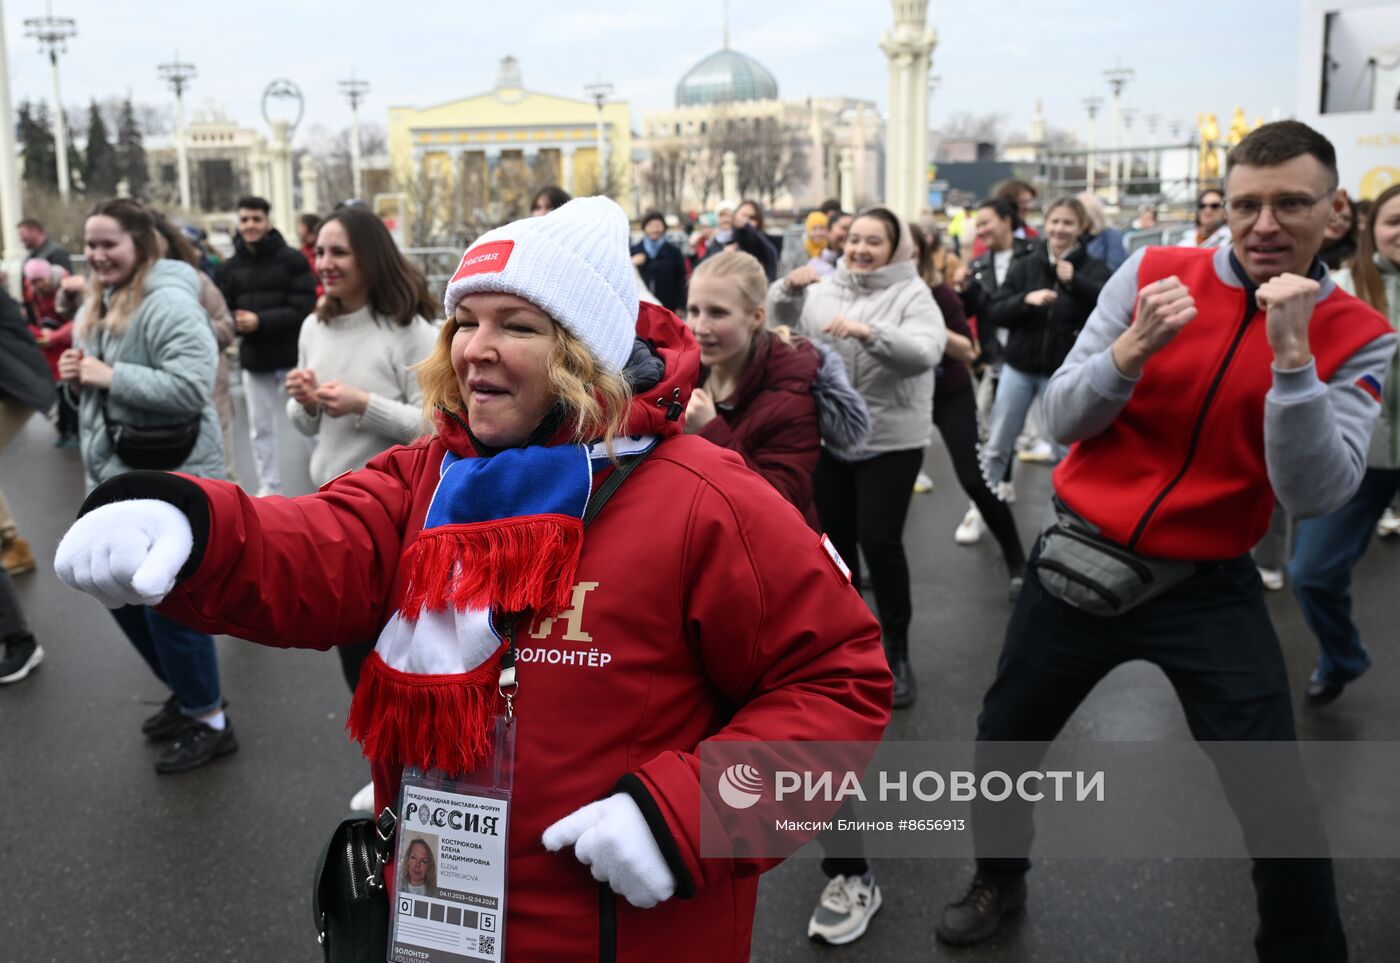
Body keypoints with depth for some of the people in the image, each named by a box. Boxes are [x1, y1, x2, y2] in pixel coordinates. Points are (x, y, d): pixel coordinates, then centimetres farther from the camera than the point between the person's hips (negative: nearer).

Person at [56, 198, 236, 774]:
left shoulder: (168, 303, -18)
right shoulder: (100, 304, 13)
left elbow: (192, 387, -30)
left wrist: (109, 375, -23)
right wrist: (77, 377, 0)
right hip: (117, 480, 10)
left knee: (169, 605, 1)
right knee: (123, 596, 19)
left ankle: (210, 722, 19)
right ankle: (189, 692, 38)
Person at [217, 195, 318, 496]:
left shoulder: (292, 259, -7)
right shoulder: (229, 267, 6)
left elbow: (303, 308, -13)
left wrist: (261, 321, -21)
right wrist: (236, 323, -18)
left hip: (292, 356, -4)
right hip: (253, 360, 4)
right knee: (260, 428, 11)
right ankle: (269, 488, 22)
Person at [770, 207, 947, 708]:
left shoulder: (911, 294, -6)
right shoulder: (825, 289, 7)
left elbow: (925, 352, -21)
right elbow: (781, 323, 8)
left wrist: (868, 332, -35)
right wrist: (789, 289, -12)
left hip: (890, 441, -4)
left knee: (880, 541, -8)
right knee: (835, 536, 13)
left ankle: (896, 651, 8)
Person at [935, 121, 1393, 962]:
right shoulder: (1152, 273, -7)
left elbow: (1315, 496, -19)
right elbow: (1063, 419, -8)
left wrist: (1291, 354, -29)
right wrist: (1134, 346, -26)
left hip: (1210, 588, -1)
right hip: (1083, 559, 1)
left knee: (1281, 806, -1)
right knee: (1003, 745, 14)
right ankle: (999, 881, 44)